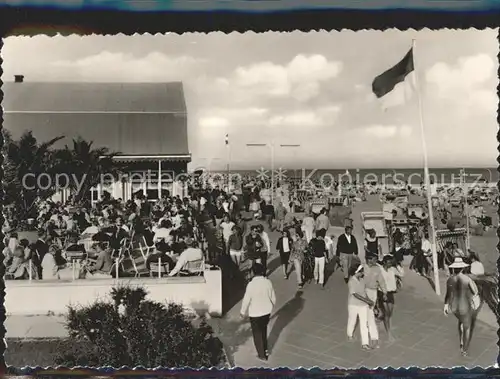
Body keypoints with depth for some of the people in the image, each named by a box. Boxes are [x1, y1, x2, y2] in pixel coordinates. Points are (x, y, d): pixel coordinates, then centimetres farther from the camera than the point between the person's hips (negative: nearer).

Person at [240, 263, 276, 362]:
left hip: (255, 313, -4)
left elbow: (246, 300, -16)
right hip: (267, 311, 4)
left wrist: (243, 312, 1)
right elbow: (273, 298, 0)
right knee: (264, 330, 27)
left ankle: (262, 355, 27)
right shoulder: (268, 282, -11)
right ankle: (265, 350, 41)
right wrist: (271, 307, 19)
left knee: (257, 334, 15)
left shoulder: (251, 284, -24)